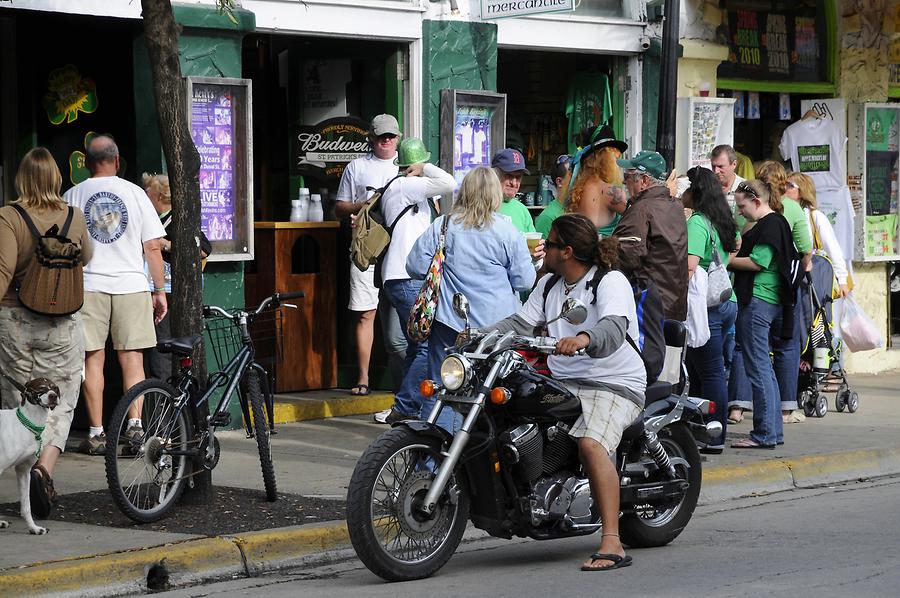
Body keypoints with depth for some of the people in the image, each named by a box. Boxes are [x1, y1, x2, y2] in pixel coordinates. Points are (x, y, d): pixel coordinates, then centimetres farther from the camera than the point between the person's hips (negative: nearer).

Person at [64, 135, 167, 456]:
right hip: (131, 284, 0)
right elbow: (153, 247, 3)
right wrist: (160, 290, 10)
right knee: (132, 357, 3)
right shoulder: (135, 193, 4)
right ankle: (135, 424, -8)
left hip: (88, 285, 0)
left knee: (93, 358, 4)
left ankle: (96, 432, 3)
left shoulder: (72, 196, 4)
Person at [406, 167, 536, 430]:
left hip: (449, 320, 1)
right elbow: (525, 280, -3)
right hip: (495, 323, -1)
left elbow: (416, 267, -1)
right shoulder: (507, 231, -6)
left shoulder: (442, 226, -3)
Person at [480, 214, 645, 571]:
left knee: (591, 443, -32)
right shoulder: (549, 285, 17)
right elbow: (521, 323, 14)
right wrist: (480, 336, -2)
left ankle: (612, 545, -36)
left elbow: (614, 328, -28)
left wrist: (583, 338, -49)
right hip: (563, 382, 9)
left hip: (615, 384, -8)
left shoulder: (611, 281, -9)